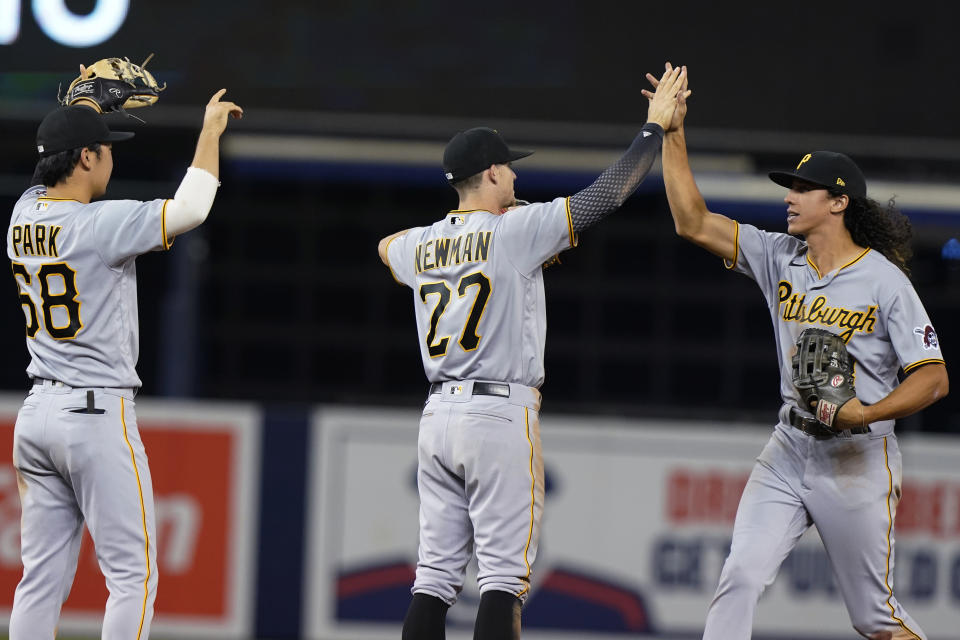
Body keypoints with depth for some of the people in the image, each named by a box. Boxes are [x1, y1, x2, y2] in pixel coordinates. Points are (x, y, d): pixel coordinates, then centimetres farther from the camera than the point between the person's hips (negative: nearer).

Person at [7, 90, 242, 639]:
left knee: (42, 576, 9)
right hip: (98, 414, -8)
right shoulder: (99, 223, -16)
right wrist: (211, 130, -11)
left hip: (36, 415, 8)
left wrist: (84, 114, 29)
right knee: (132, 572, -4)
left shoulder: (25, 215, 6)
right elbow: (190, 208, -24)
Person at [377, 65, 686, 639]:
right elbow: (608, 193, -8)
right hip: (501, 416, -6)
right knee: (504, 572, -7)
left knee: (437, 573, 7)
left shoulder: (423, 244, 10)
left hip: (438, 415, 6)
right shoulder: (516, 230, -8)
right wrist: (655, 127, 4)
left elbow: (387, 246, 36)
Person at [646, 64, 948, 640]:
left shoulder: (885, 281, -11)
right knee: (741, 576, -13)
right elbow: (694, 223, 0)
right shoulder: (779, 258, 4)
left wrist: (867, 413, -27)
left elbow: (933, 377, -13)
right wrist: (673, 134, -6)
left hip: (858, 457, -5)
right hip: (789, 449, 5)